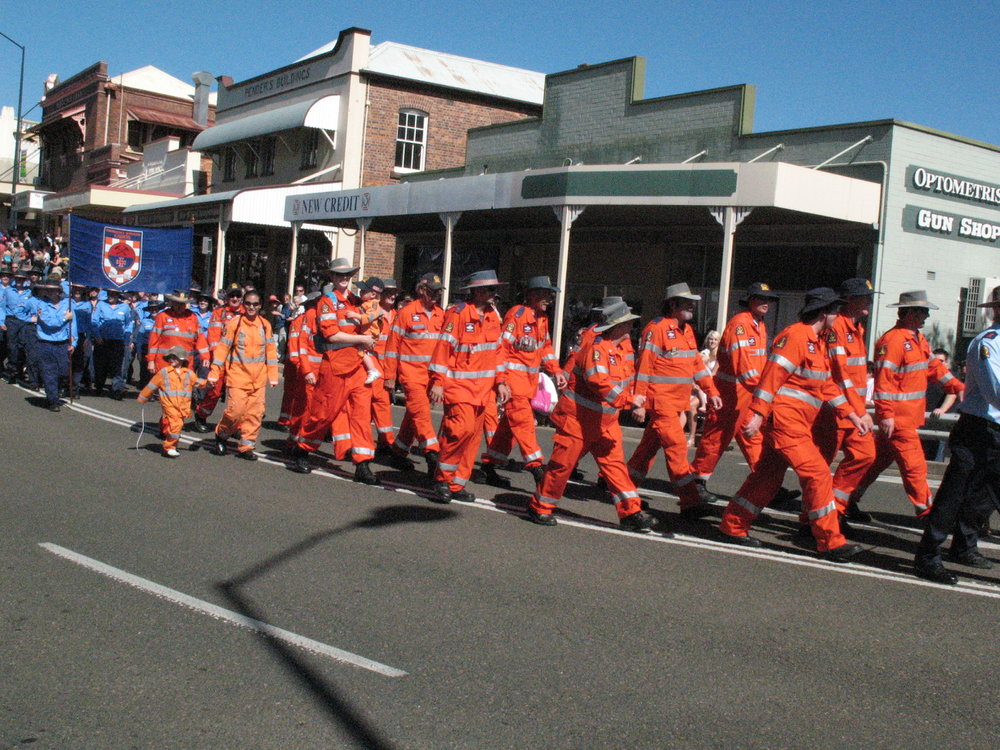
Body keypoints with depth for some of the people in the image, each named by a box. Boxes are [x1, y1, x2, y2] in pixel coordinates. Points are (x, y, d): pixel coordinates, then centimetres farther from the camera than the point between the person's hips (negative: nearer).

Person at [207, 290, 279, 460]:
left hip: (258, 379, 3)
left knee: (255, 413, 2)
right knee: (235, 411, -9)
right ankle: (221, 435, 18)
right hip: (237, 376, -3)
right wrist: (214, 373, -3)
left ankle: (246, 446, 13)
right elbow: (222, 348, -1)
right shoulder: (234, 323, -2)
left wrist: (273, 376, 8)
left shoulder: (265, 325, 7)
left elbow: (271, 350, 10)